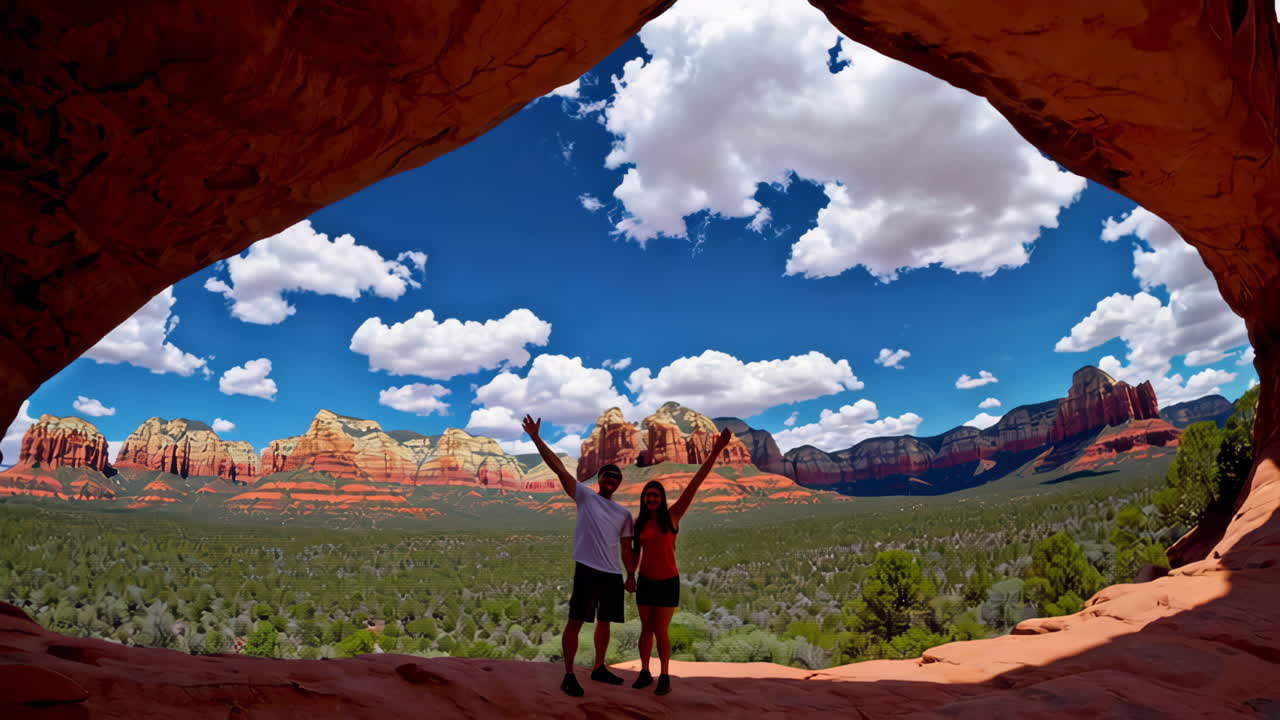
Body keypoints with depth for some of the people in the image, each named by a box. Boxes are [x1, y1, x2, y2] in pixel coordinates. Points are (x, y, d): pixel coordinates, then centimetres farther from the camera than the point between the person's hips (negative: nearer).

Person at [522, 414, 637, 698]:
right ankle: (568, 676, 4)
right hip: (587, 570, -5)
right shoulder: (585, 496, 3)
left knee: (604, 622, 15)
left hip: (614, 575, 5)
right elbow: (559, 468, -5)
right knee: (575, 621, -5)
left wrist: (631, 575, 12)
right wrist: (536, 438, -12)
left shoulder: (624, 513, 16)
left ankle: (598, 668, 31)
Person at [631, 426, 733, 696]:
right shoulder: (639, 523, 0)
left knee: (661, 631, -2)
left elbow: (694, 484, -21)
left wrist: (716, 451, -28)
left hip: (668, 582, -4)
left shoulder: (672, 516, -12)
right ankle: (645, 673, 26)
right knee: (646, 629, 10)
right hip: (646, 581, 4)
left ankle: (665, 677, 16)